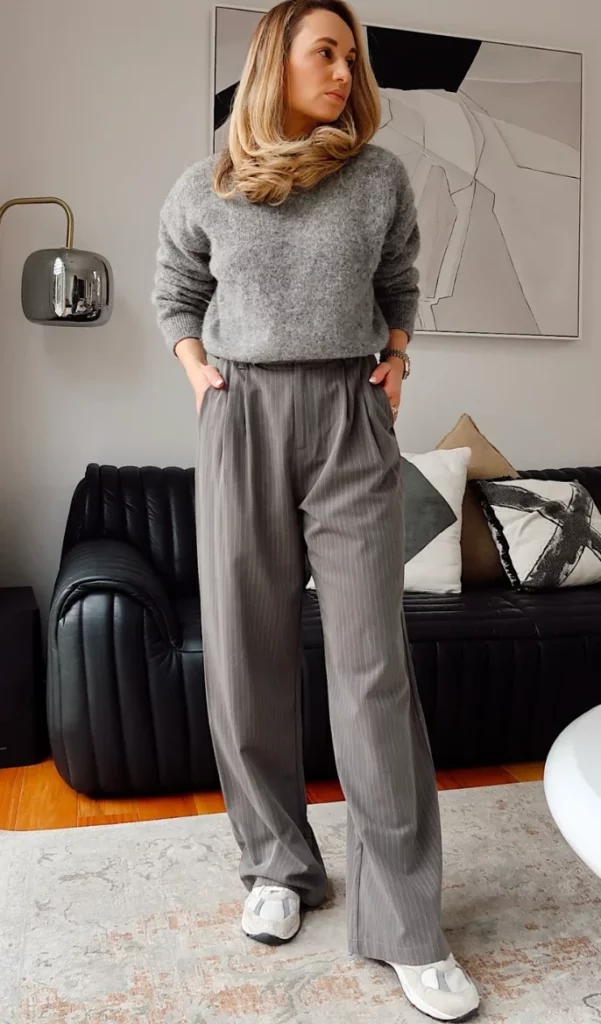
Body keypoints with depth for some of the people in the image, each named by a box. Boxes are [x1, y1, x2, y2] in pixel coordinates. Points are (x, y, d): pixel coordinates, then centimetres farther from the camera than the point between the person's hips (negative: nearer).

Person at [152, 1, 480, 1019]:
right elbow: (174, 290, 22)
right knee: (246, 657, 3)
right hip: (242, 420, 1)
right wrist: (196, 371, 7)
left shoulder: (382, 177, 8)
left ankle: (405, 922, 3)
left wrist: (396, 362, 8)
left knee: (374, 665, -6)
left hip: (352, 419, -1)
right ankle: (278, 861, 23)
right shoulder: (203, 188, 8)